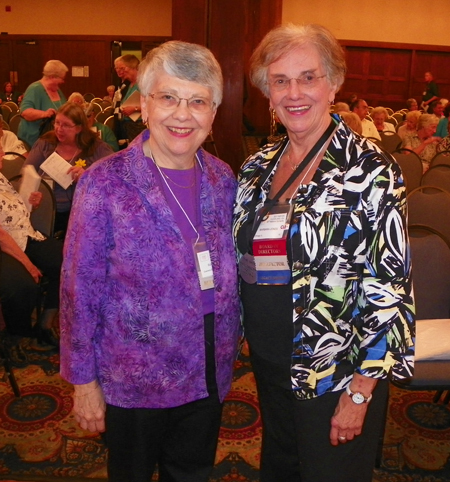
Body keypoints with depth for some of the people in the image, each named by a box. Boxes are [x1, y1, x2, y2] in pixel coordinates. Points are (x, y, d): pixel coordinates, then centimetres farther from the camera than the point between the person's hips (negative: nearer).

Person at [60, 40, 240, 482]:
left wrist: (229, 345, 8)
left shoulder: (222, 179, -3)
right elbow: (80, 290, -12)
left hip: (209, 375, 4)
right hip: (135, 381, -4)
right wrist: (84, 380, -8)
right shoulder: (104, 184, -16)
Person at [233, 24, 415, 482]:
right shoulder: (259, 165, 1)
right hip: (269, 363, 6)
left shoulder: (369, 170, -17)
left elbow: (389, 287, -17)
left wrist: (359, 393, -16)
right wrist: (244, 333, 8)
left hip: (337, 372, -5)